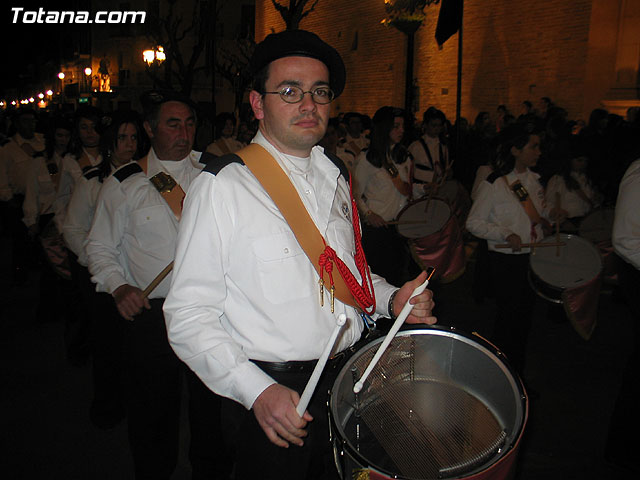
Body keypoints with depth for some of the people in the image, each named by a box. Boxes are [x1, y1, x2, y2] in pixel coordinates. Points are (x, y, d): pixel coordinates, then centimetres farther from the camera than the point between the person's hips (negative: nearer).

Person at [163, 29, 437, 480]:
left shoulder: (334, 174, 6)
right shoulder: (222, 186, -14)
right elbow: (189, 315, -15)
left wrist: (393, 299, -1)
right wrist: (257, 391, -25)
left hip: (349, 381, 6)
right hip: (270, 398, -6)